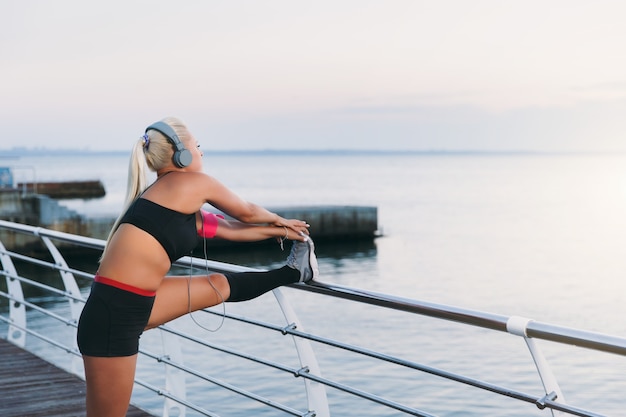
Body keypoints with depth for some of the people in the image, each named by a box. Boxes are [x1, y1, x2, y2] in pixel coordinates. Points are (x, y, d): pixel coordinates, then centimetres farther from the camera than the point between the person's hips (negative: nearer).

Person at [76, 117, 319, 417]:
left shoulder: (181, 208, 16)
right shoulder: (195, 183, -7)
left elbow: (228, 229, 29)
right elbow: (247, 214, 10)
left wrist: (277, 231, 41)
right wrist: (280, 222, 30)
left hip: (139, 303, 9)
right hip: (115, 314, -9)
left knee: (221, 286, 23)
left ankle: (294, 272, 43)